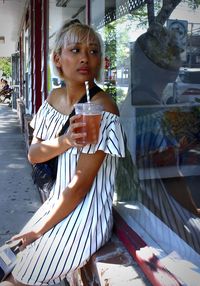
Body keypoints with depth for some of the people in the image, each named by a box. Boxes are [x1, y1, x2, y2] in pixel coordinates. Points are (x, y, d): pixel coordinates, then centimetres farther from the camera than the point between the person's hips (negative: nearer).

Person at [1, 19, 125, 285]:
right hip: (59, 202, 7)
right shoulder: (55, 97, 1)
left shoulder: (102, 108, -22)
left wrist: (39, 231, -11)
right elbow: (33, 154, -1)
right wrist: (64, 141, -23)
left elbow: (81, 184, -21)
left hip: (86, 213, -7)